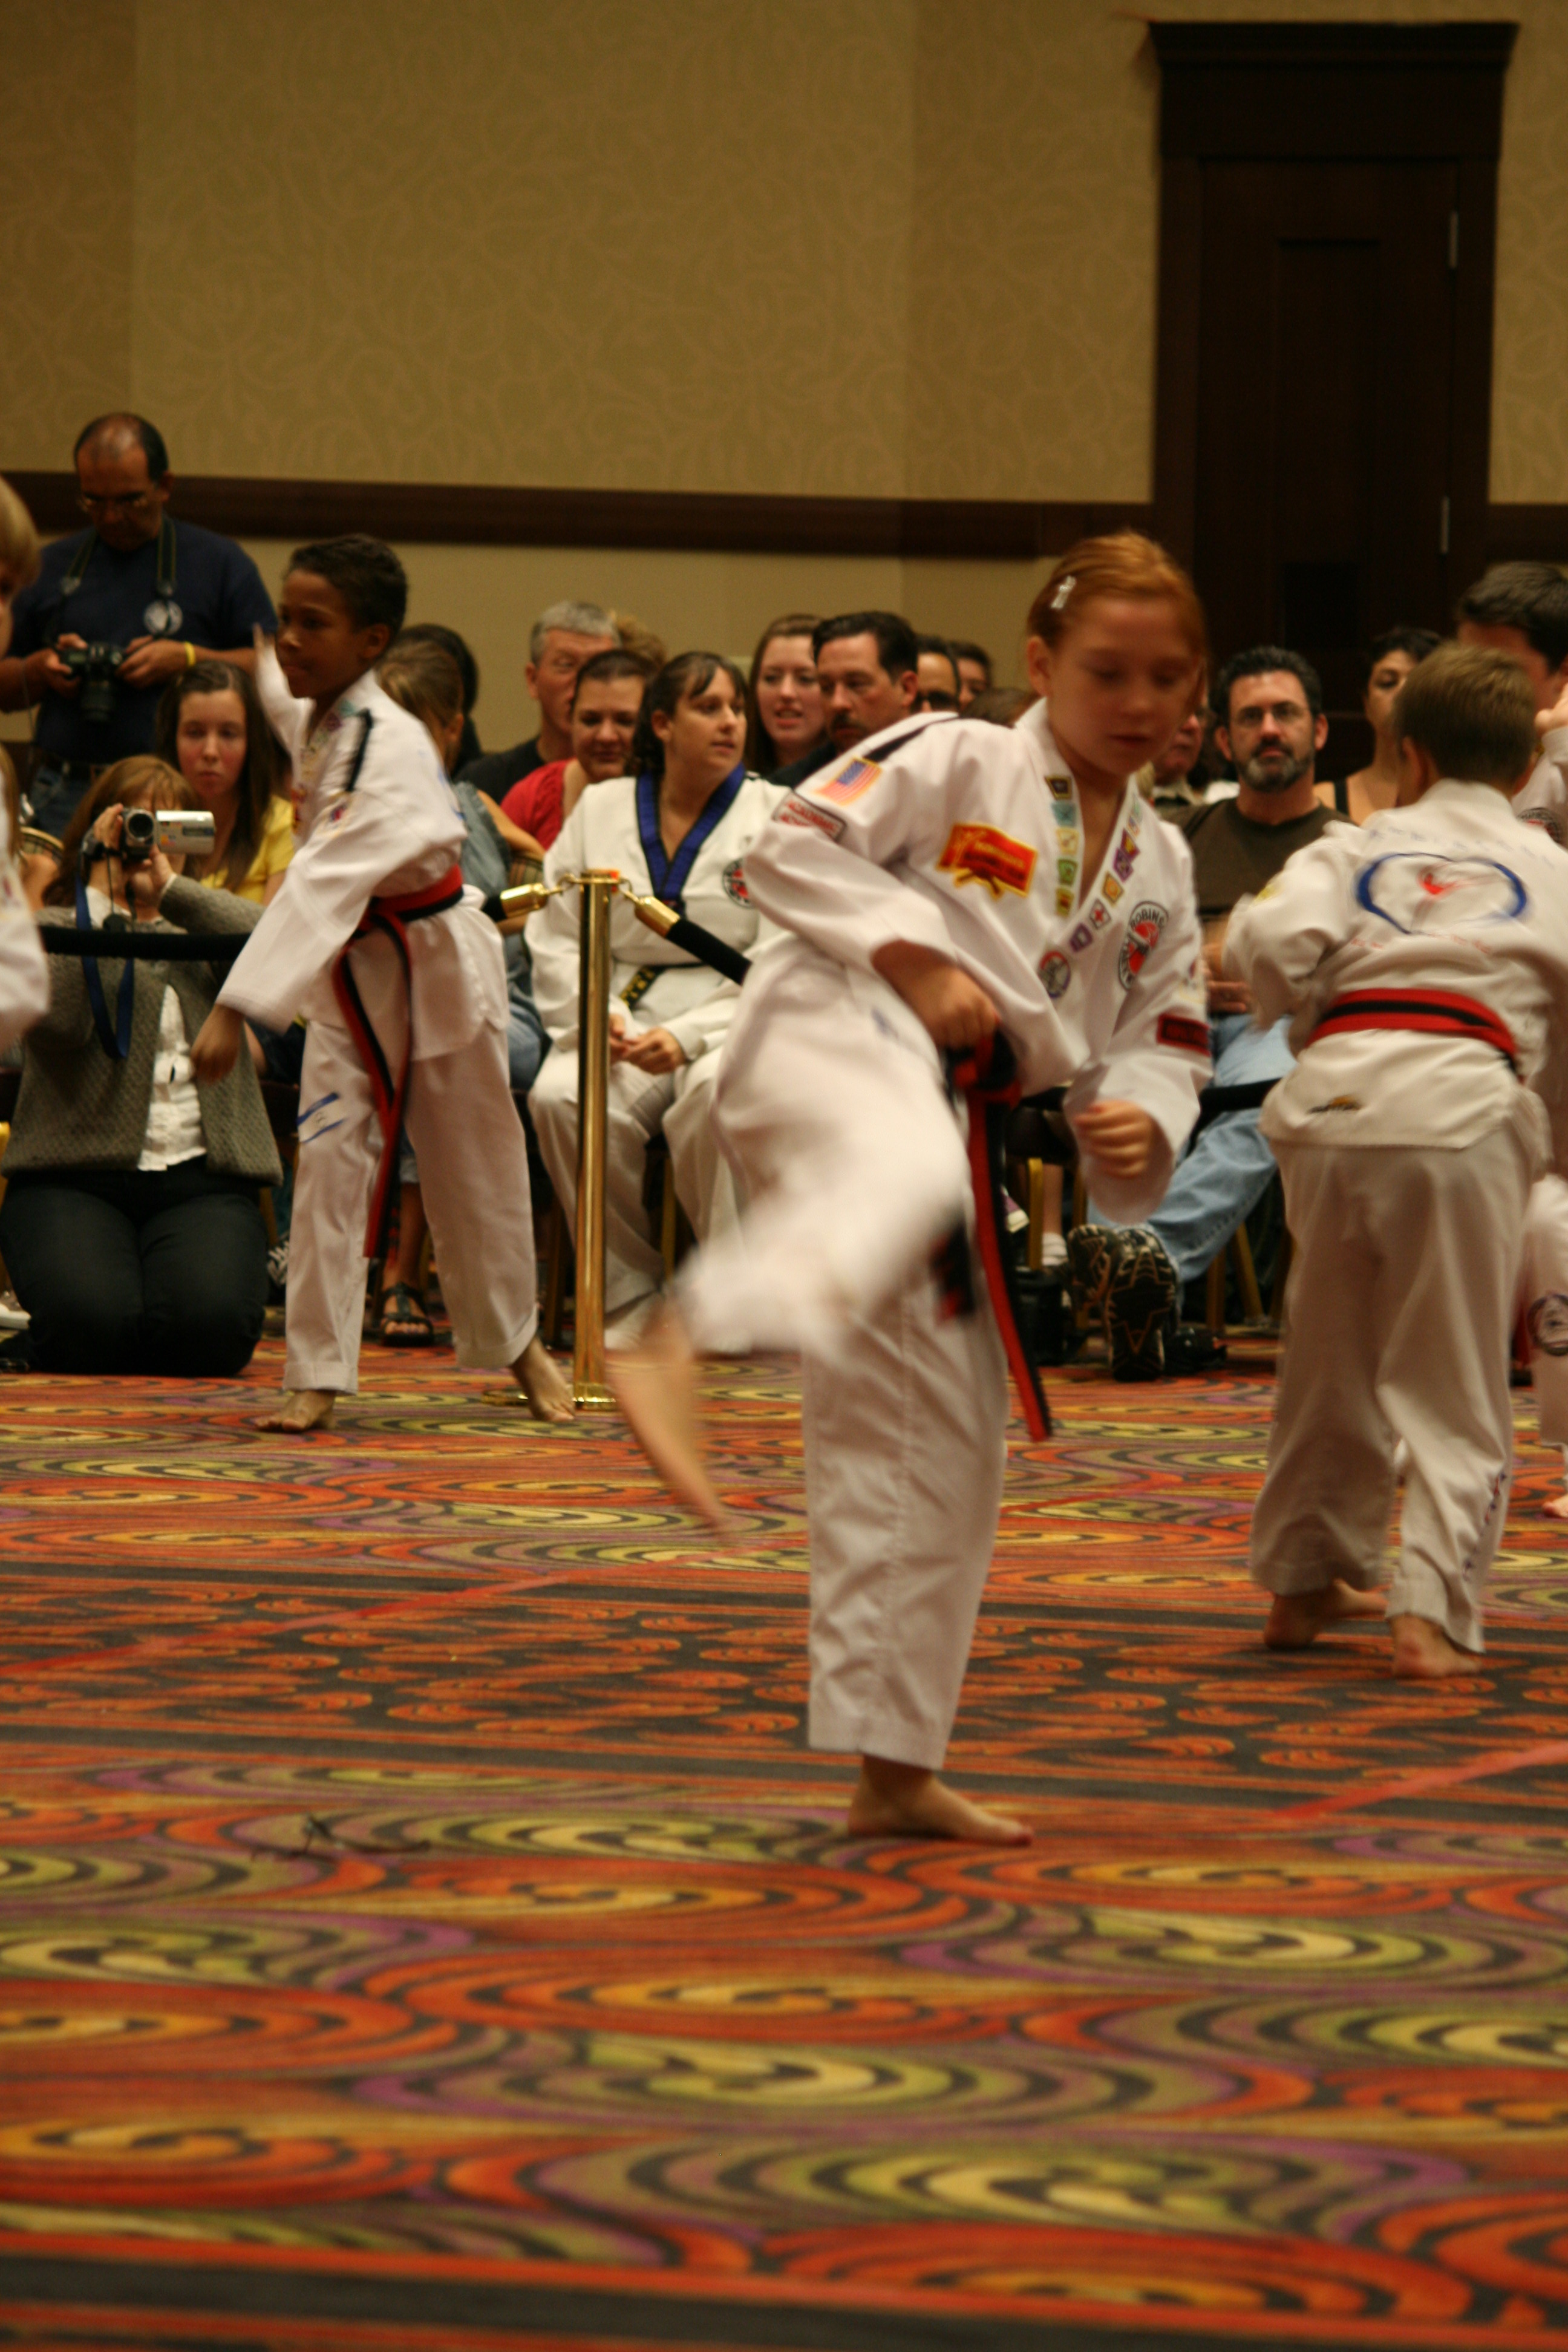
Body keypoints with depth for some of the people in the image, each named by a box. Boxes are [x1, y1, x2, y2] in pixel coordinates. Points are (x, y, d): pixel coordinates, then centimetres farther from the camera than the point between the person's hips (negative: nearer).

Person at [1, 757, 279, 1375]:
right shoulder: (56, 927, 11)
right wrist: (101, 893, -6)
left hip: (199, 1181, 2)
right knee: (91, 1328, -30)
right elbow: (58, 1020, -11)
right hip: (73, 1179, -2)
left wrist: (171, 889, -1)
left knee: (211, 1330, -27)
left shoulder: (200, 928, 22)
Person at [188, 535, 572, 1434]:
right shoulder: (310, 713, -6)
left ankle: (516, 1343, 31)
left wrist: (238, 1008, -43)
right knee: (331, 1159, -5)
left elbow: (324, 887, -38)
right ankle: (317, 1376, -4)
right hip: (351, 966, 6)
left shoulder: (391, 750, -30)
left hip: (440, 962, -6)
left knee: (473, 1163, 9)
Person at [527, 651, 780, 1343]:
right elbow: (555, 935, 12)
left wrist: (687, 1037, -17)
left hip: (731, 1026, -3)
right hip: (622, 1015, 3)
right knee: (561, 1099, -30)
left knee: (717, 1095, -38)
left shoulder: (774, 815, 2)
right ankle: (630, 1295, -13)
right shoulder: (600, 810, 13)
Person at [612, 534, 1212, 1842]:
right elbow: (792, 849, -7)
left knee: (937, 1453, 9)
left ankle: (894, 1769, 18)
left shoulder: (1158, 869, 19)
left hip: (960, 1132, 7)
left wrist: (1142, 1121, -3)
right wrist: (913, 958, -17)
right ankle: (682, 1345, -64)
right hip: (839, 1045, -7)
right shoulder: (955, 764, 0)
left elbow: (1165, 1042, 20)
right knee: (905, 1176, -44)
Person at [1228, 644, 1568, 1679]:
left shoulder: (1354, 850, 18)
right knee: (1455, 1389, 5)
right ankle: (1431, 1608, -7)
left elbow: (1268, 943, -1)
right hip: (1463, 1114, -2)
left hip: (1334, 1101, 2)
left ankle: (1306, 1580, 33)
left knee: (1329, 1364, 19)